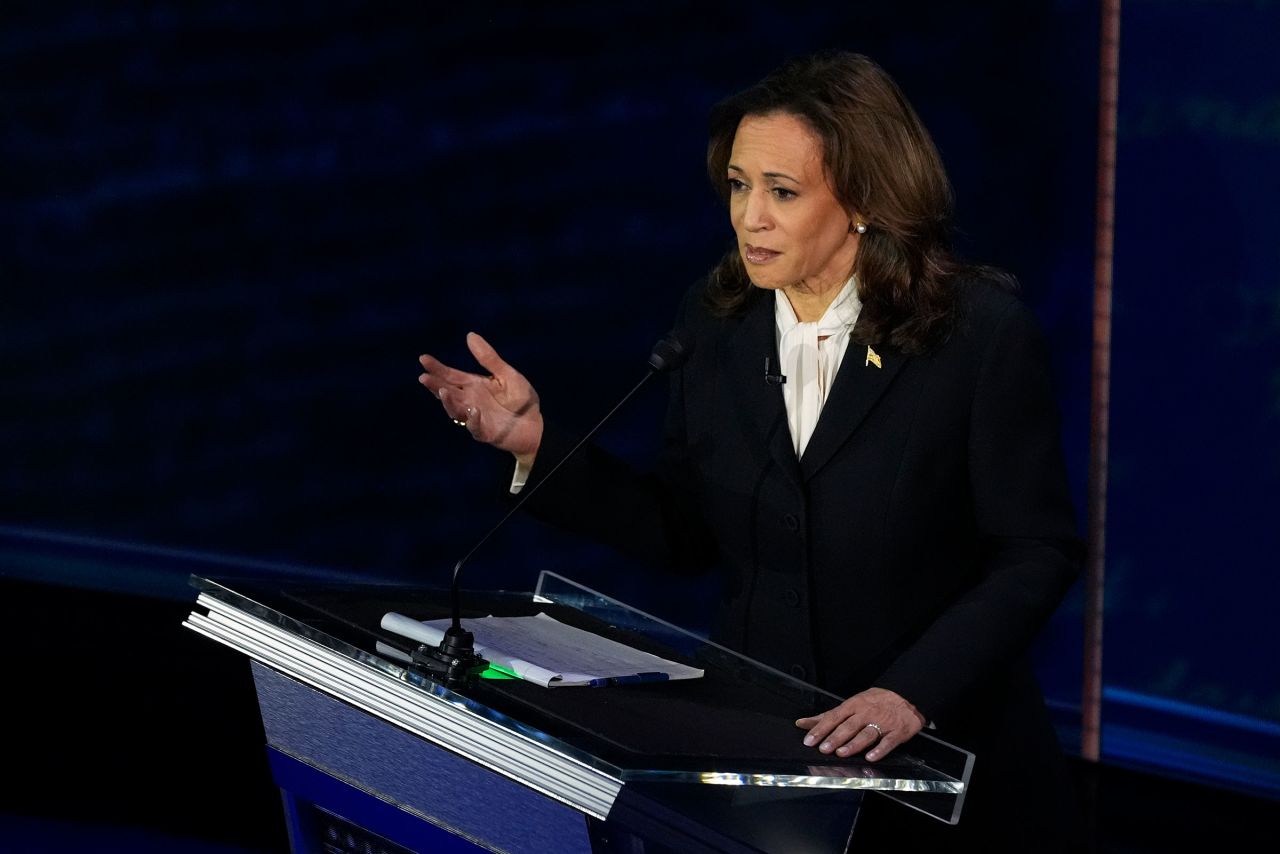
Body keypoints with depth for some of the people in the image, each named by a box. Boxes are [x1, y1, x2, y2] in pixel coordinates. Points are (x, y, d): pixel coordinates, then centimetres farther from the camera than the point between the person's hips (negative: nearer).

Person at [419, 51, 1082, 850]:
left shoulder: (984, 332, -13)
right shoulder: (718, 321, 1)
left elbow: (1038, 554, -12)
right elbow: (686, 532, 7)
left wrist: (914, 692, -23)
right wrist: (539, 443, -6)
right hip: (757, 747, 4)